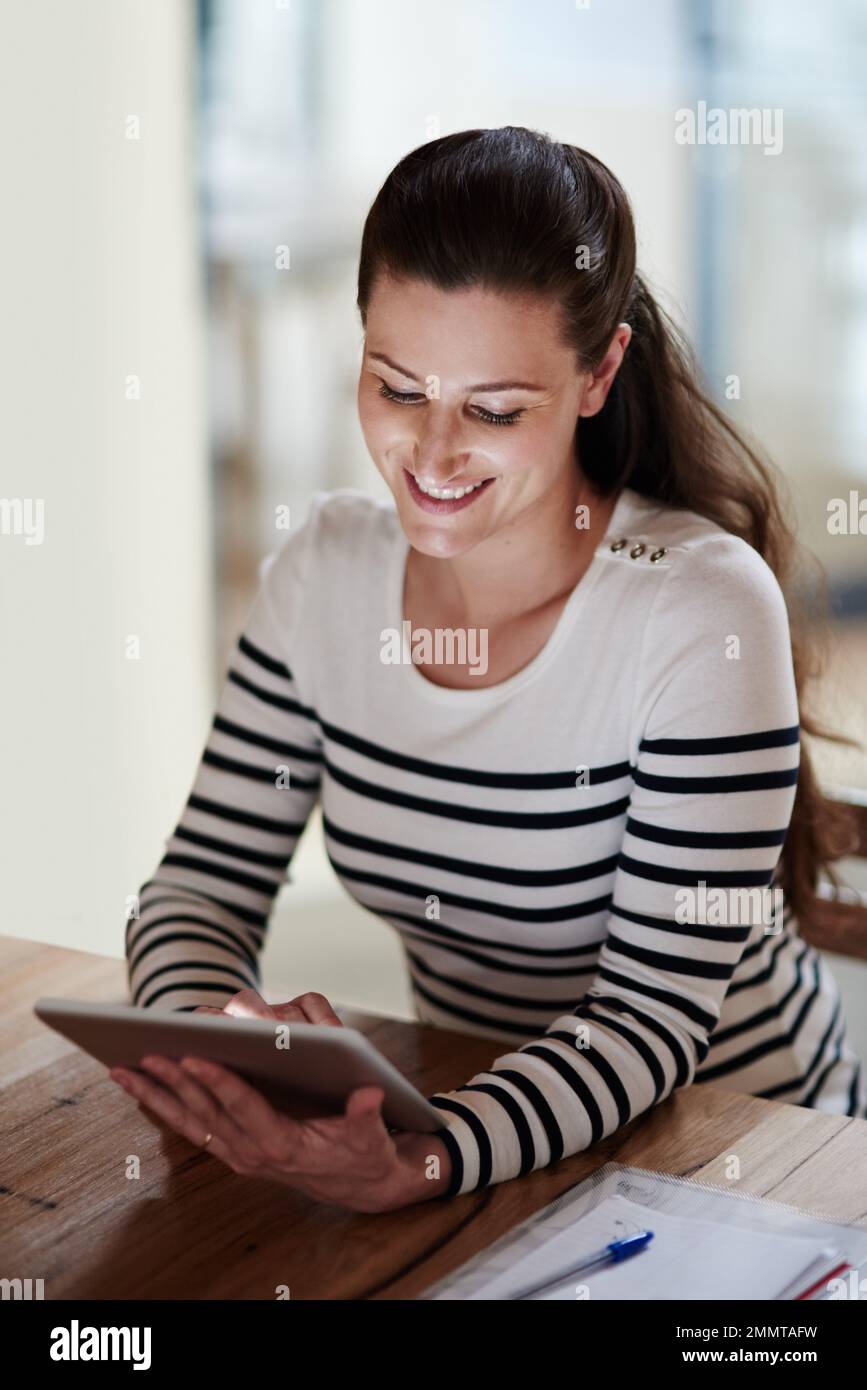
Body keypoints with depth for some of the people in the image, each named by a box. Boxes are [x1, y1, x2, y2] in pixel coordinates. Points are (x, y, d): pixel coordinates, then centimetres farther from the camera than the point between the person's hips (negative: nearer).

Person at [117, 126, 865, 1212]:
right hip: (459, 1106, 4)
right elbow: (200, 888, -2)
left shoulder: (707, 610, -20)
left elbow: (657, 1011, -21)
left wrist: (419, 1168, -37)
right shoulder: (325, 571, -5)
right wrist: (215, 1034, -25)